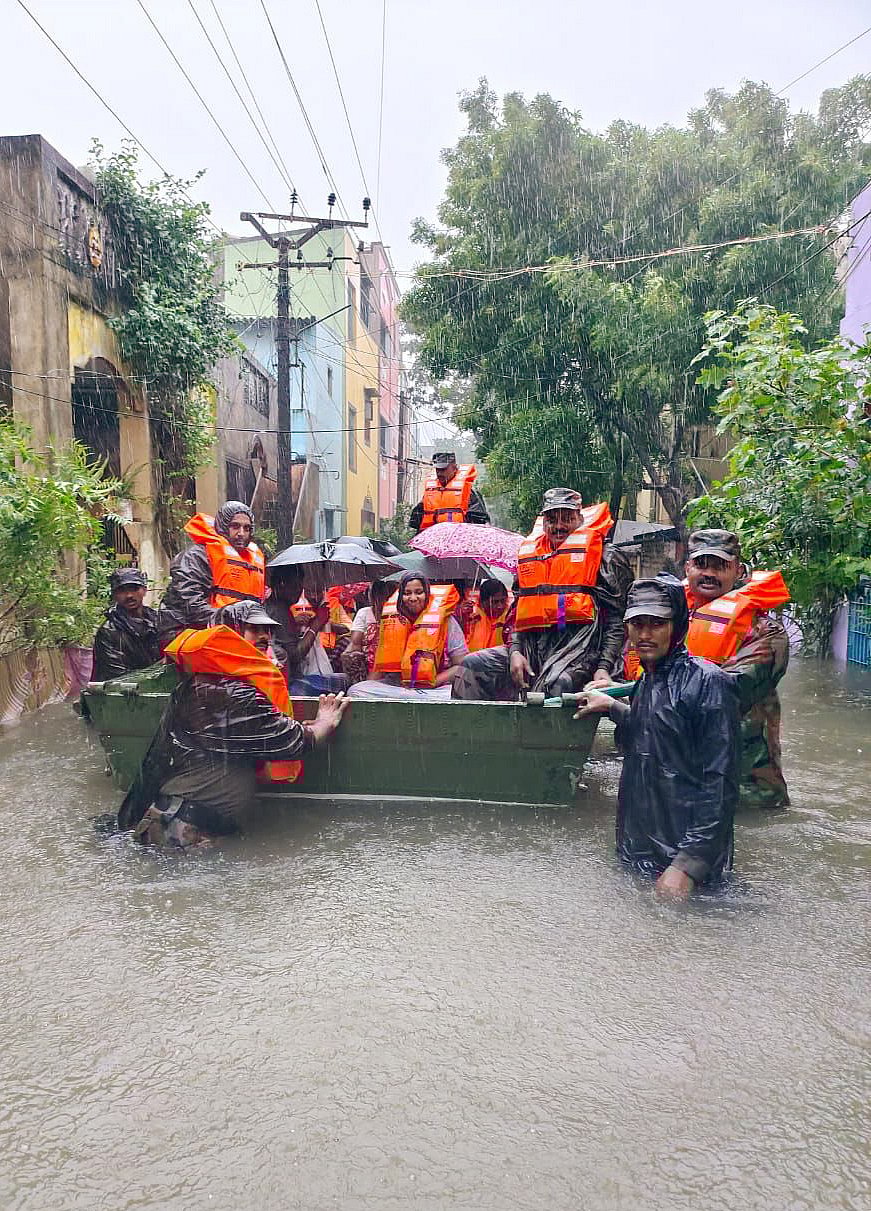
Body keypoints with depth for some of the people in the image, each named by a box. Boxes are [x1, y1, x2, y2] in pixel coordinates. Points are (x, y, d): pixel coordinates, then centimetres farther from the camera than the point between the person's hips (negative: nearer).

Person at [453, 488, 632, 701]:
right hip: (531, 647, 5)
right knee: (472, 665, -10)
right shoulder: (528, 554, 23)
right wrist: (515, 651, 4)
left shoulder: (606, 556, 8)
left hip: (577, 647, -5)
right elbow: (518, 614, 23)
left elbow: (616, 618, 1)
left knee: (556, 683, -37)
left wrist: (604, 667, -10)